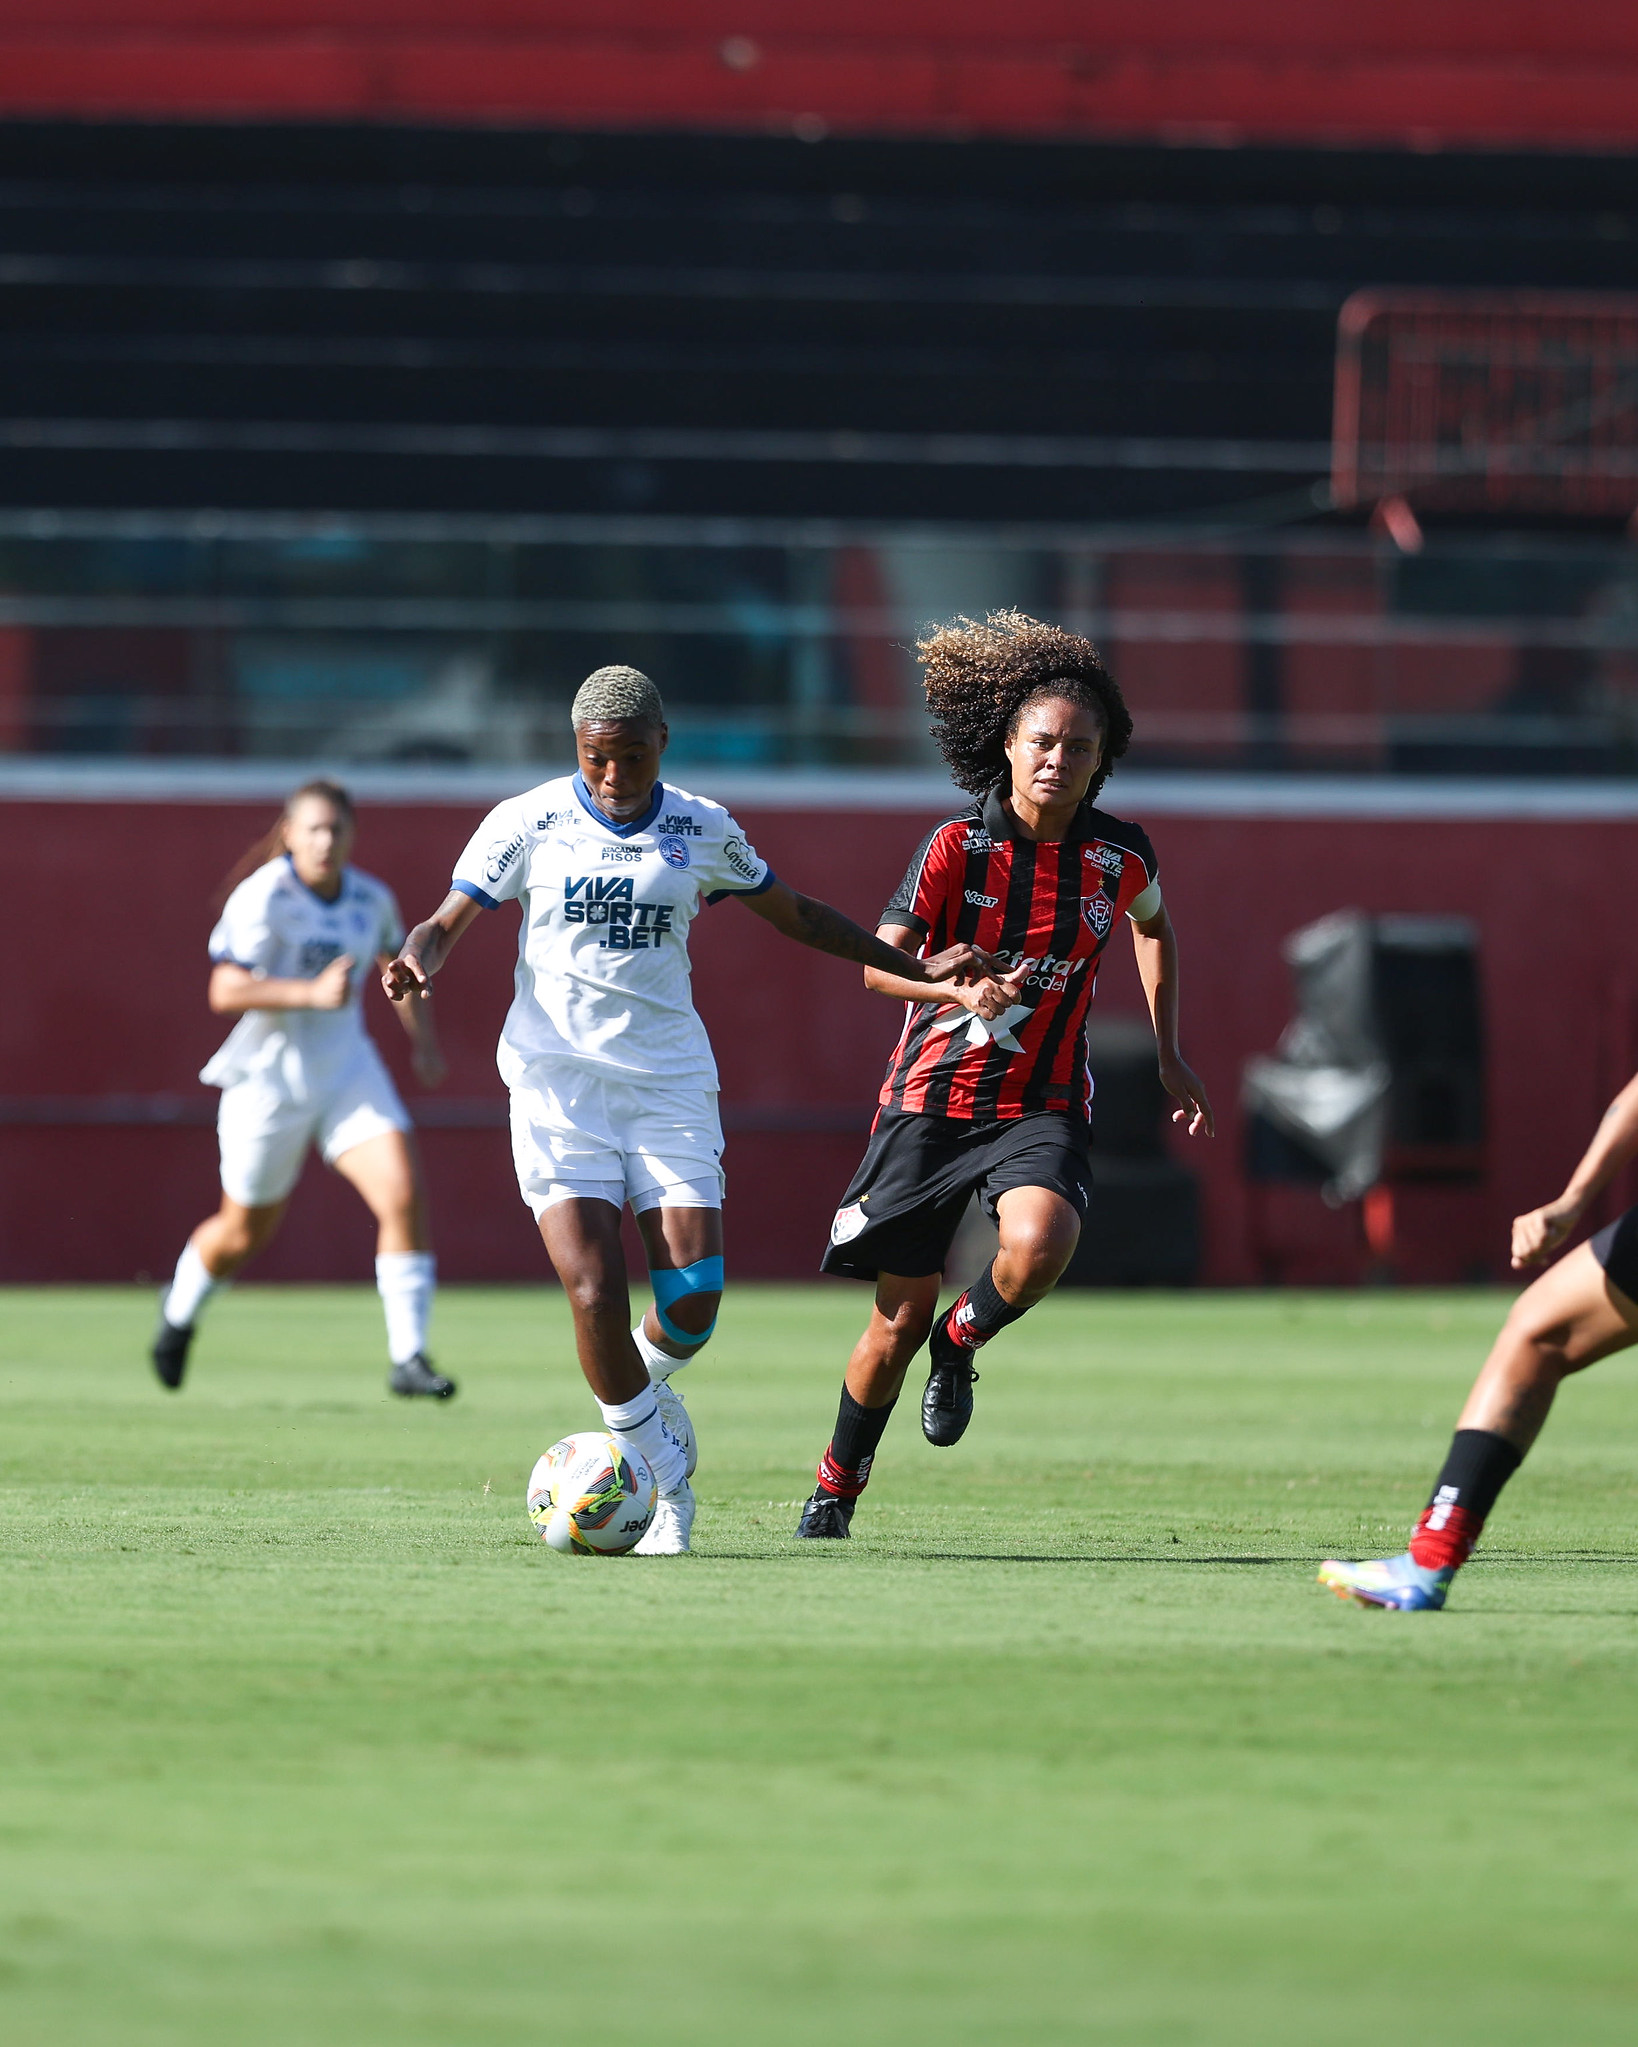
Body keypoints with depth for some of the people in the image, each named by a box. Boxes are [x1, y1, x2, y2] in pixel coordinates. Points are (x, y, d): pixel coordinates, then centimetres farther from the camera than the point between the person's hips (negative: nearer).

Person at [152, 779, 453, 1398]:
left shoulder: (372, 899, 1)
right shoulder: (262, 898, -18)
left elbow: (397, 961, 24)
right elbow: (225, 992, -25)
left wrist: (422, 1035, 17)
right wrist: (312, 994, -33)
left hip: (348, 1069, 4)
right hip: (270, 1078, -4)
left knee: (403, 1195, -18)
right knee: (245, 1232, 12)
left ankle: (408, 1358, -13)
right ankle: (180, 1311, 45)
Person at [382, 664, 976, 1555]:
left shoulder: (702, 831, 7)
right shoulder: (527, 823, 0)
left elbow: (793, 913, 20)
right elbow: (446, 922, 2)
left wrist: (912, 966, 17)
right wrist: (415, 961, -22)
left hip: (670, 1080, 2)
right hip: (557, 1079, -2)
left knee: (691, 1306, -10)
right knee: (596, 1296, -16)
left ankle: (642, 1385, 26)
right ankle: (667, 1479, 3)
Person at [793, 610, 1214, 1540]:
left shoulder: (1121, 854, -3)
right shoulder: (958, 845, -10)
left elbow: (1155, 927, 20)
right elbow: (880, 962, -16)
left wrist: (1171, 1054, 17)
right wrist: (961, 991, -35)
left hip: (1043, 1105, 1)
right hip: (932, 1097, -1)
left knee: (1039, 1246, -31)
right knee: (901, 1313, 2)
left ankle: (961, 1343, 4)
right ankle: (836, 1489, 26)